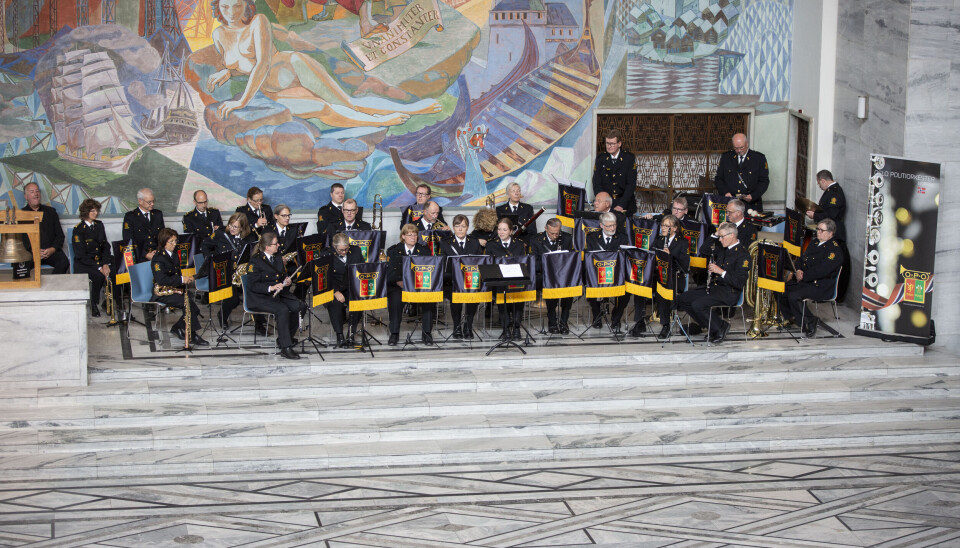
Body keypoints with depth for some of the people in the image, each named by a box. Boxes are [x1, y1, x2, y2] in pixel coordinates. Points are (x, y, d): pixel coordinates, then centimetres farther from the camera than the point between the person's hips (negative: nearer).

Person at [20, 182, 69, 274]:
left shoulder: (51, 211, 20)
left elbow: (60, 235, 14)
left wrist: (52, 249, -6)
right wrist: (32, 249, -15)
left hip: (51, 251, 2)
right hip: (30, 252, -2)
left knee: (64, 261, -31)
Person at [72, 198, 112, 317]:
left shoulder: (99, 225, 11)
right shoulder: (78, 229, -8)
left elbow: (106, 246, 10)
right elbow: (80, 255, -13)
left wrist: (105, 264, -9)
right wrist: (98, 267, -20)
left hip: (99, 260, 5)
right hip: (83, 264, -5)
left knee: (112, 273, -26)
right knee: (98, 276, -33)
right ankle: (93, 304, -15)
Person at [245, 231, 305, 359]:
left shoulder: (277, 257, 13)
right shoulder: (256, 261, -11)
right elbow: (252, 284, -16)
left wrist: (287, 280, 1)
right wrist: (270, 288, -27)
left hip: (279, 293, 8)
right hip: (260, 297, -8)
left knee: (299, 306, -15)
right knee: (283, 310, -32)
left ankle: (284, 337, 2)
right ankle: (285, 348, -29)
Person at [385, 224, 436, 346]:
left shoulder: (424, 250, 12)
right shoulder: (394, 251, 7)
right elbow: (390, 272, -2)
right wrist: (400, 283, -20)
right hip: (398, 285, -1)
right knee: (395, 298, -34)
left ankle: (427, 332, -21)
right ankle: (394, 333, -23)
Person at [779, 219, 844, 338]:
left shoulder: (834, 249, -13)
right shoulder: (815, 244, 18)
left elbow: (821, 271, -22)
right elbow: (802, 259, 23)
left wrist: (803, 276, -15)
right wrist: (799, 270, 1)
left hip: (820, 286, -9)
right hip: (804, 281, 9)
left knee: (793, 296, -28)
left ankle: (810, 323, -12)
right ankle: (792, 318, 5)